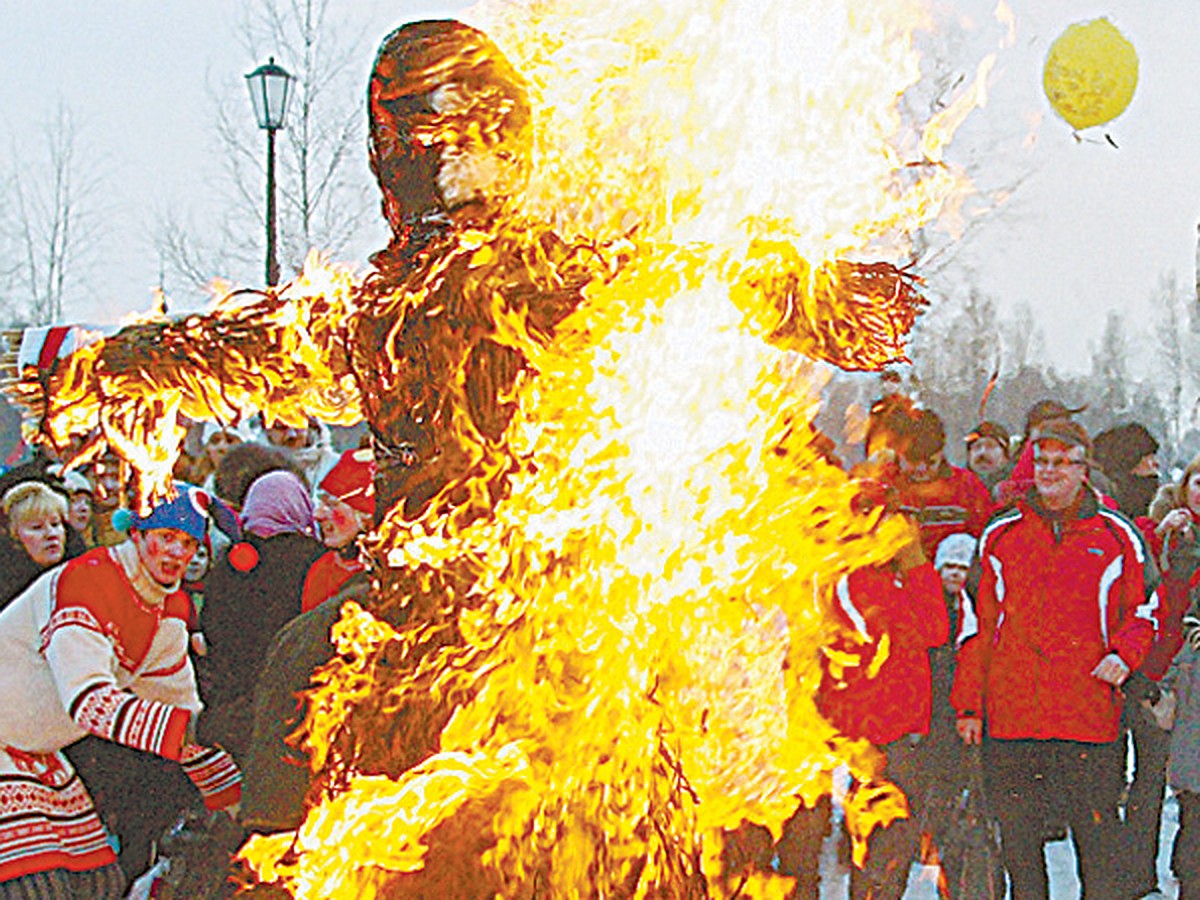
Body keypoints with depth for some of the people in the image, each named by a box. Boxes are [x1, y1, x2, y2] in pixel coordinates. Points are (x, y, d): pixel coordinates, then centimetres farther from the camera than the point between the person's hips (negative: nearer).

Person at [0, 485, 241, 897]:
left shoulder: (170, 609, 2)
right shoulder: (83, 581, -25)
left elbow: (181, 708, 11)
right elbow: (88, 700, -36)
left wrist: (235, 800, 9)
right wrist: (186, 727, -43)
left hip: (37, 755, 9)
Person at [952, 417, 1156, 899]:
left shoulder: (1116, 537, 7)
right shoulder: (1000, 535, 10)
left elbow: (1140, 614, 12)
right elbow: (979, 622, 12)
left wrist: (1123, 655, -9)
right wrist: (968, 703, 7)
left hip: (1089, 711, -1)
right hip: (1011, 711, 2)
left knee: (1097, 834, 0)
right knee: (1017, 836, 6)